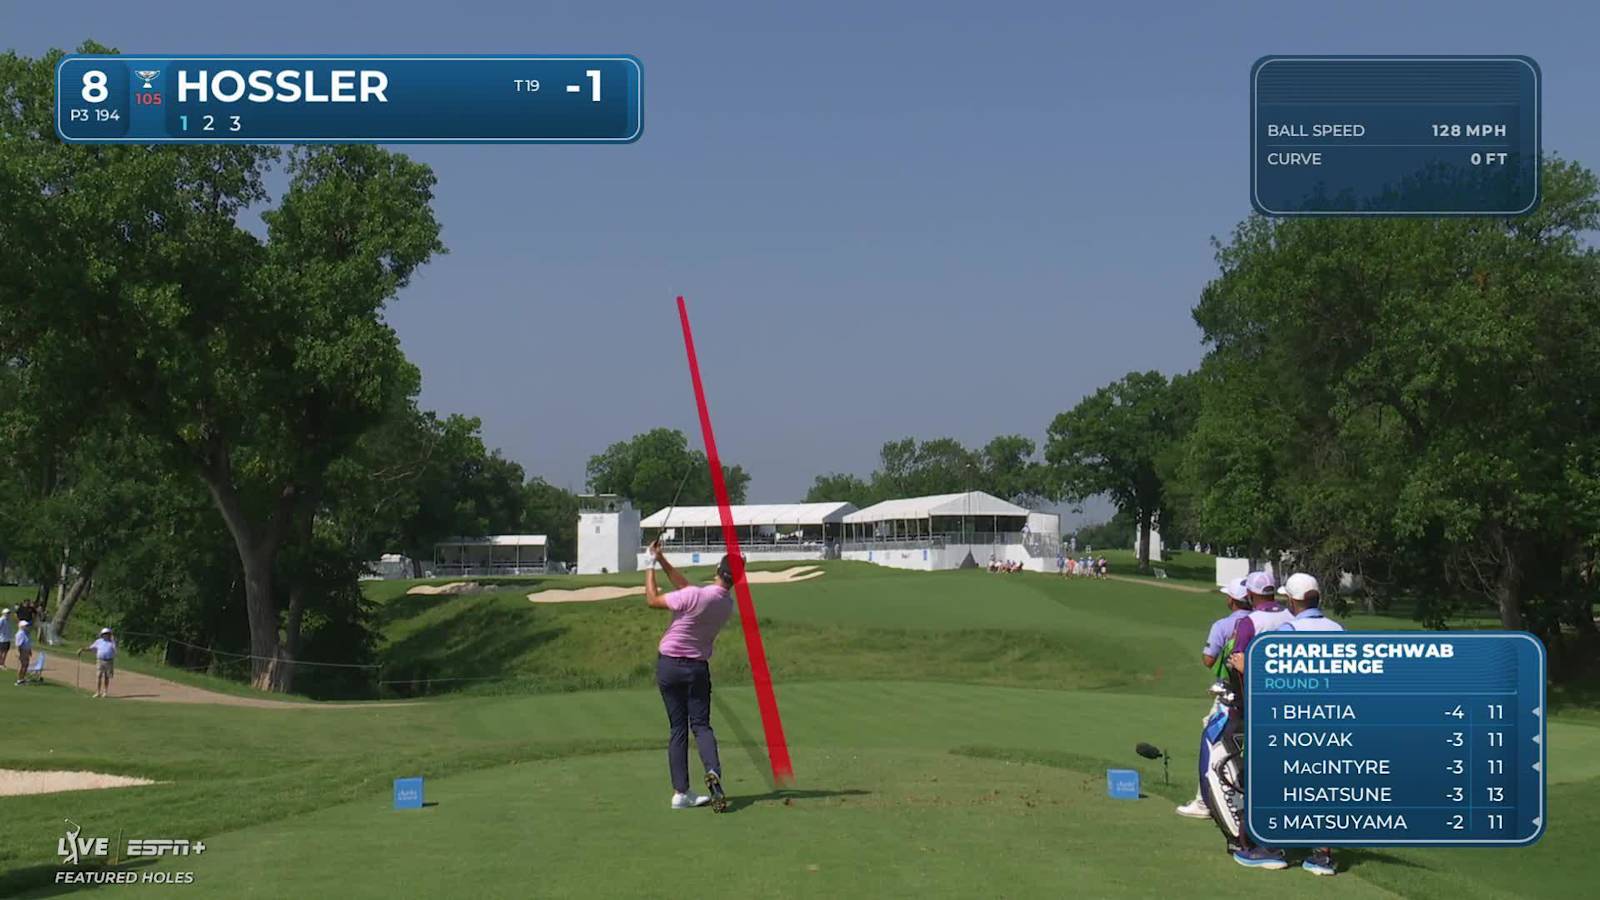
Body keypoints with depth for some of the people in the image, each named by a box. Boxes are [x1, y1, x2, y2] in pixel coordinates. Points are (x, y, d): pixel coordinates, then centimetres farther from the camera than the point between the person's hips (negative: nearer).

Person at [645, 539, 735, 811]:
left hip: (669, 666, -3)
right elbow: (685, 587, 9)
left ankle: (681, 793, 1)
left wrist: (650, 566, 4)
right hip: (698, 668, 3)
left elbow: (652, 600, -9)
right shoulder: (728, 604, -2)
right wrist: (662, 560, 10)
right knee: (701, 725, 6)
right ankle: (713, 771, -23)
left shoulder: (694, 596, -22)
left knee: (678, 728, 4)